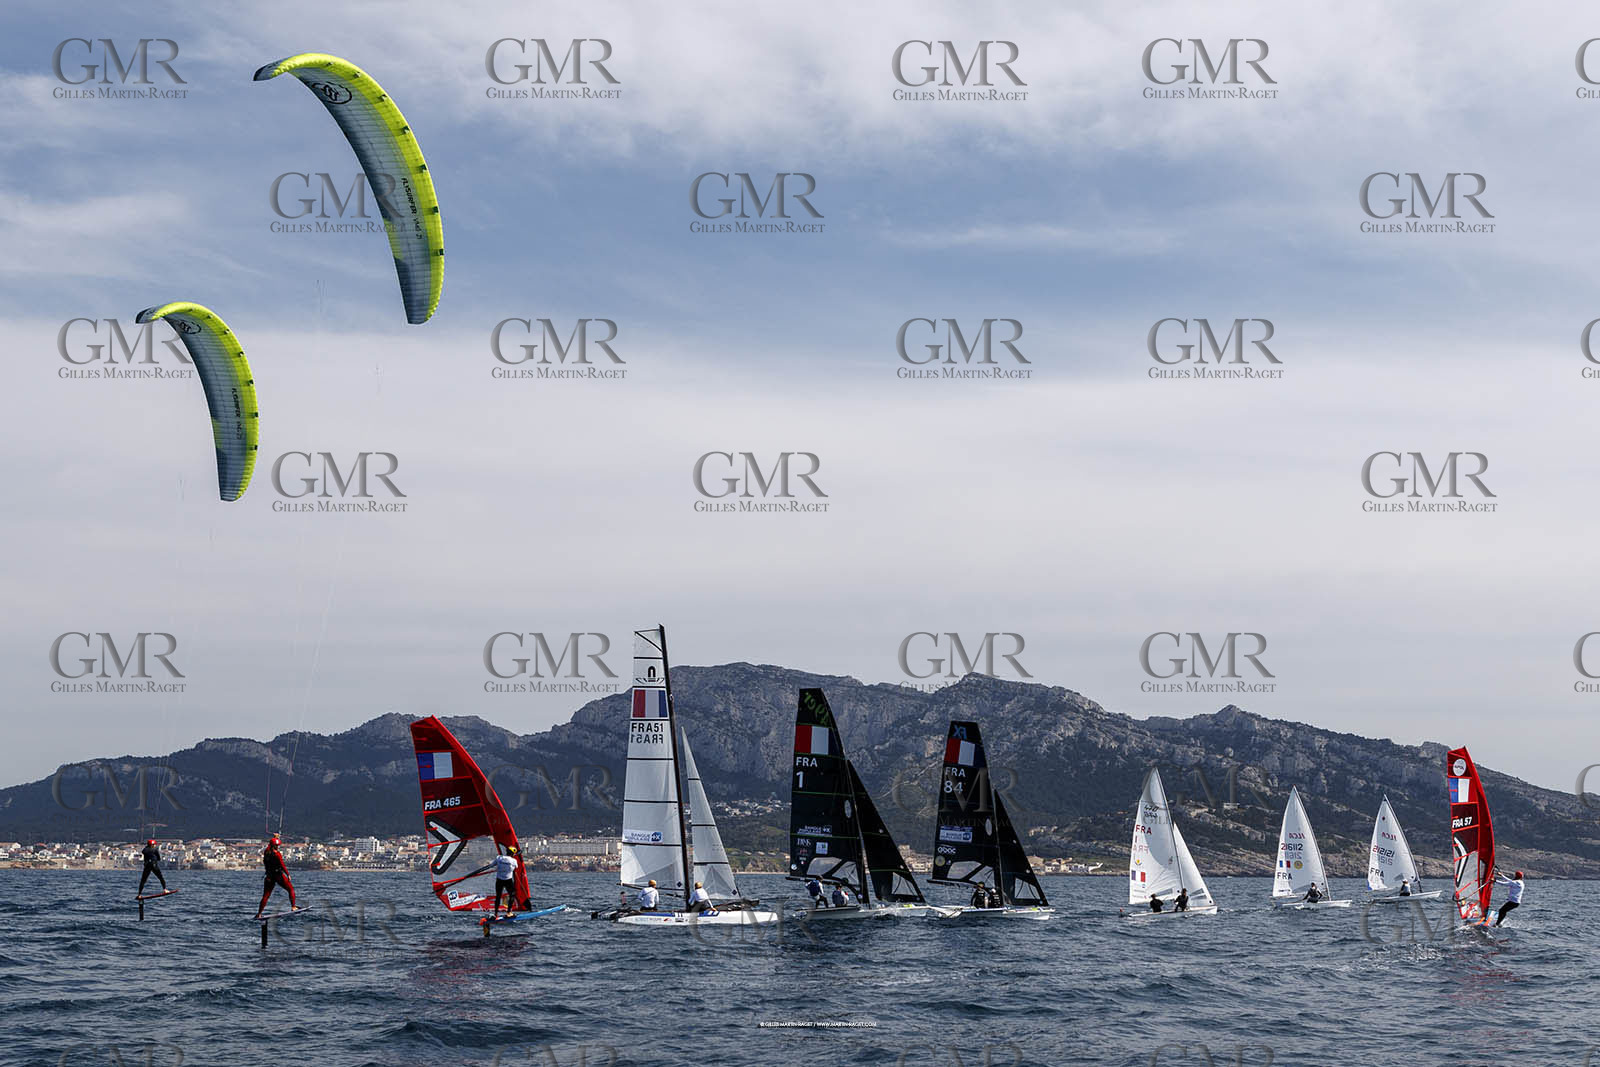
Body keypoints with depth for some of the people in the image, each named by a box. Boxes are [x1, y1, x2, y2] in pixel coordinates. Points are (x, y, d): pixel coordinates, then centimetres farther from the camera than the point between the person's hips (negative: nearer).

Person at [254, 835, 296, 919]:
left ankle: (259, 914, 1)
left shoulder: (266, 852, 3)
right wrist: (288, 874, -12)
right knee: (291, 889, 13)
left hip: (269, 877, 5)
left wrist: (274, 837, 38)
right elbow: (282, 866, -18)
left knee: (265, 895, 7)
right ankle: (293, 907, 9)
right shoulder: (277, 854, -15)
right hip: (278, 875, -5)